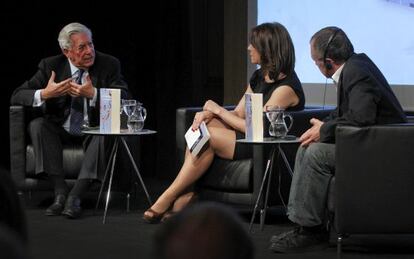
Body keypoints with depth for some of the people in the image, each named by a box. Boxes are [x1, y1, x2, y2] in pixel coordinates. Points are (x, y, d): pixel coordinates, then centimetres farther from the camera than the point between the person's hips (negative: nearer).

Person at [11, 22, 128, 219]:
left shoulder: (109, 65, -7)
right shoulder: (50, 66, -5)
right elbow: (17, 96, -7)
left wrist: (93, 95, -33)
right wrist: (44, 94, -28)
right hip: (61, 131, 1)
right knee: (37, 125, -27)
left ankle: (75, 196, -36)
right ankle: (60, 192, -29)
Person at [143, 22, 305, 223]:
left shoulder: (286, 86, -15)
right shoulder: (259, 76, 14)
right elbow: (238, 114, 11)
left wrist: (219, 110, -10)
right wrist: (209, 114, -9)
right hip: (249, 141, 9)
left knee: (208, 136, -22)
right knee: (201, 126, -12)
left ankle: (167, 199, -13)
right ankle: (185, 195, -19)